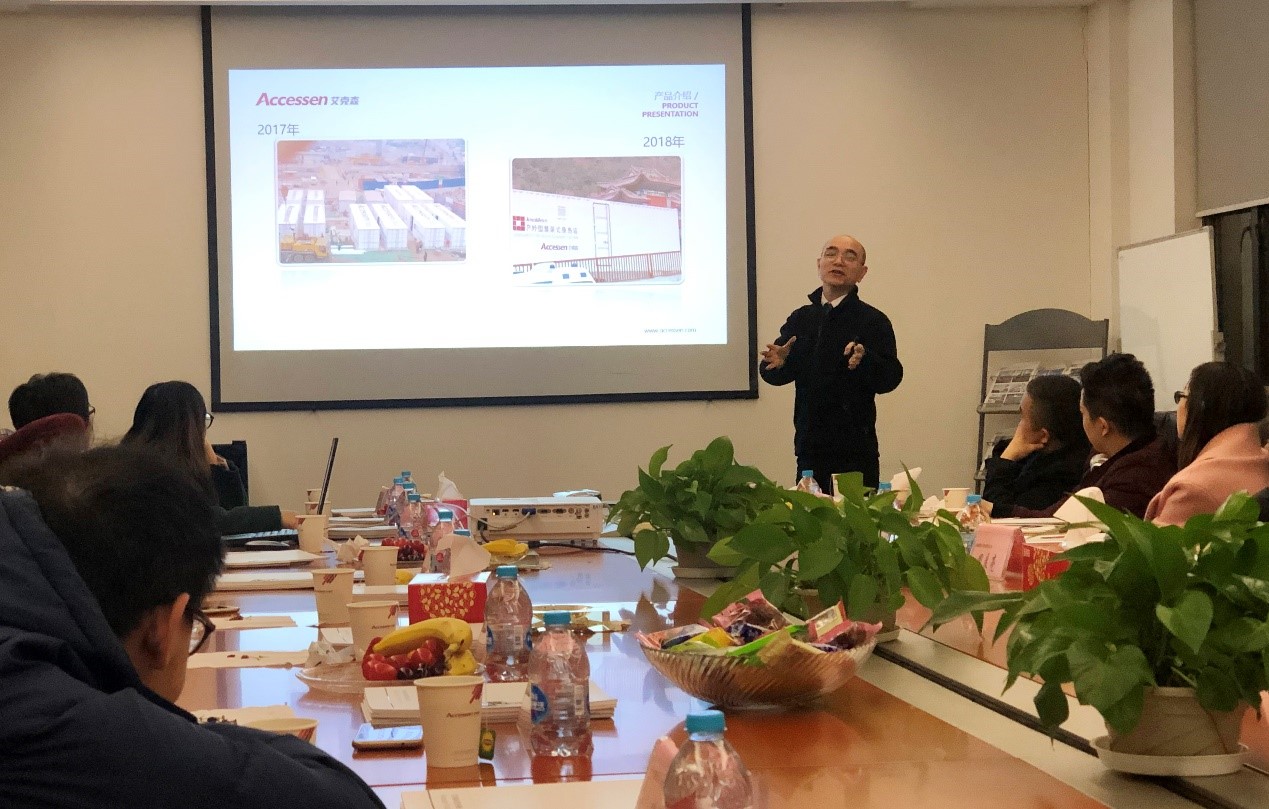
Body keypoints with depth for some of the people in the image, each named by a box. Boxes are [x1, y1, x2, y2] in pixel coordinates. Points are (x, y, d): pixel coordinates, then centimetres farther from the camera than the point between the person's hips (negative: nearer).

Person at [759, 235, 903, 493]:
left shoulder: (873, 321, -1)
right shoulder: (800, 319, 13)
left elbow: (891, 379, -10)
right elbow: (771, 374, 13)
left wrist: (865, 361, -28)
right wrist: (777, 364, -9)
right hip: (809, 449, 4)